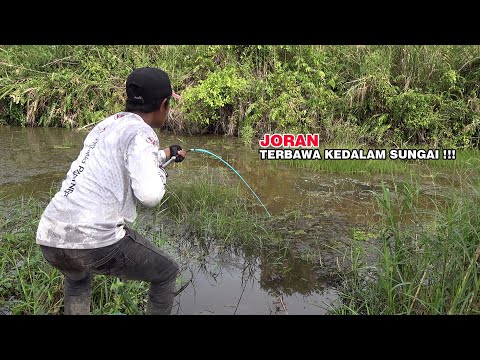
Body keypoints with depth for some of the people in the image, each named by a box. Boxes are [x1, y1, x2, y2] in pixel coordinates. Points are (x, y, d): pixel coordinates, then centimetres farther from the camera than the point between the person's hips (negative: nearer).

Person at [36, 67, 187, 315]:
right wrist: (161, 172, 7)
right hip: (97, 240, -8)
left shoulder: (104, 126, 20)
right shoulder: (140, 132, -5)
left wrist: (167, 154, 52)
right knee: (166, 273, 18)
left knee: (77, 277, 41)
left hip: (50, 238, 8)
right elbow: (149, 195, -15)